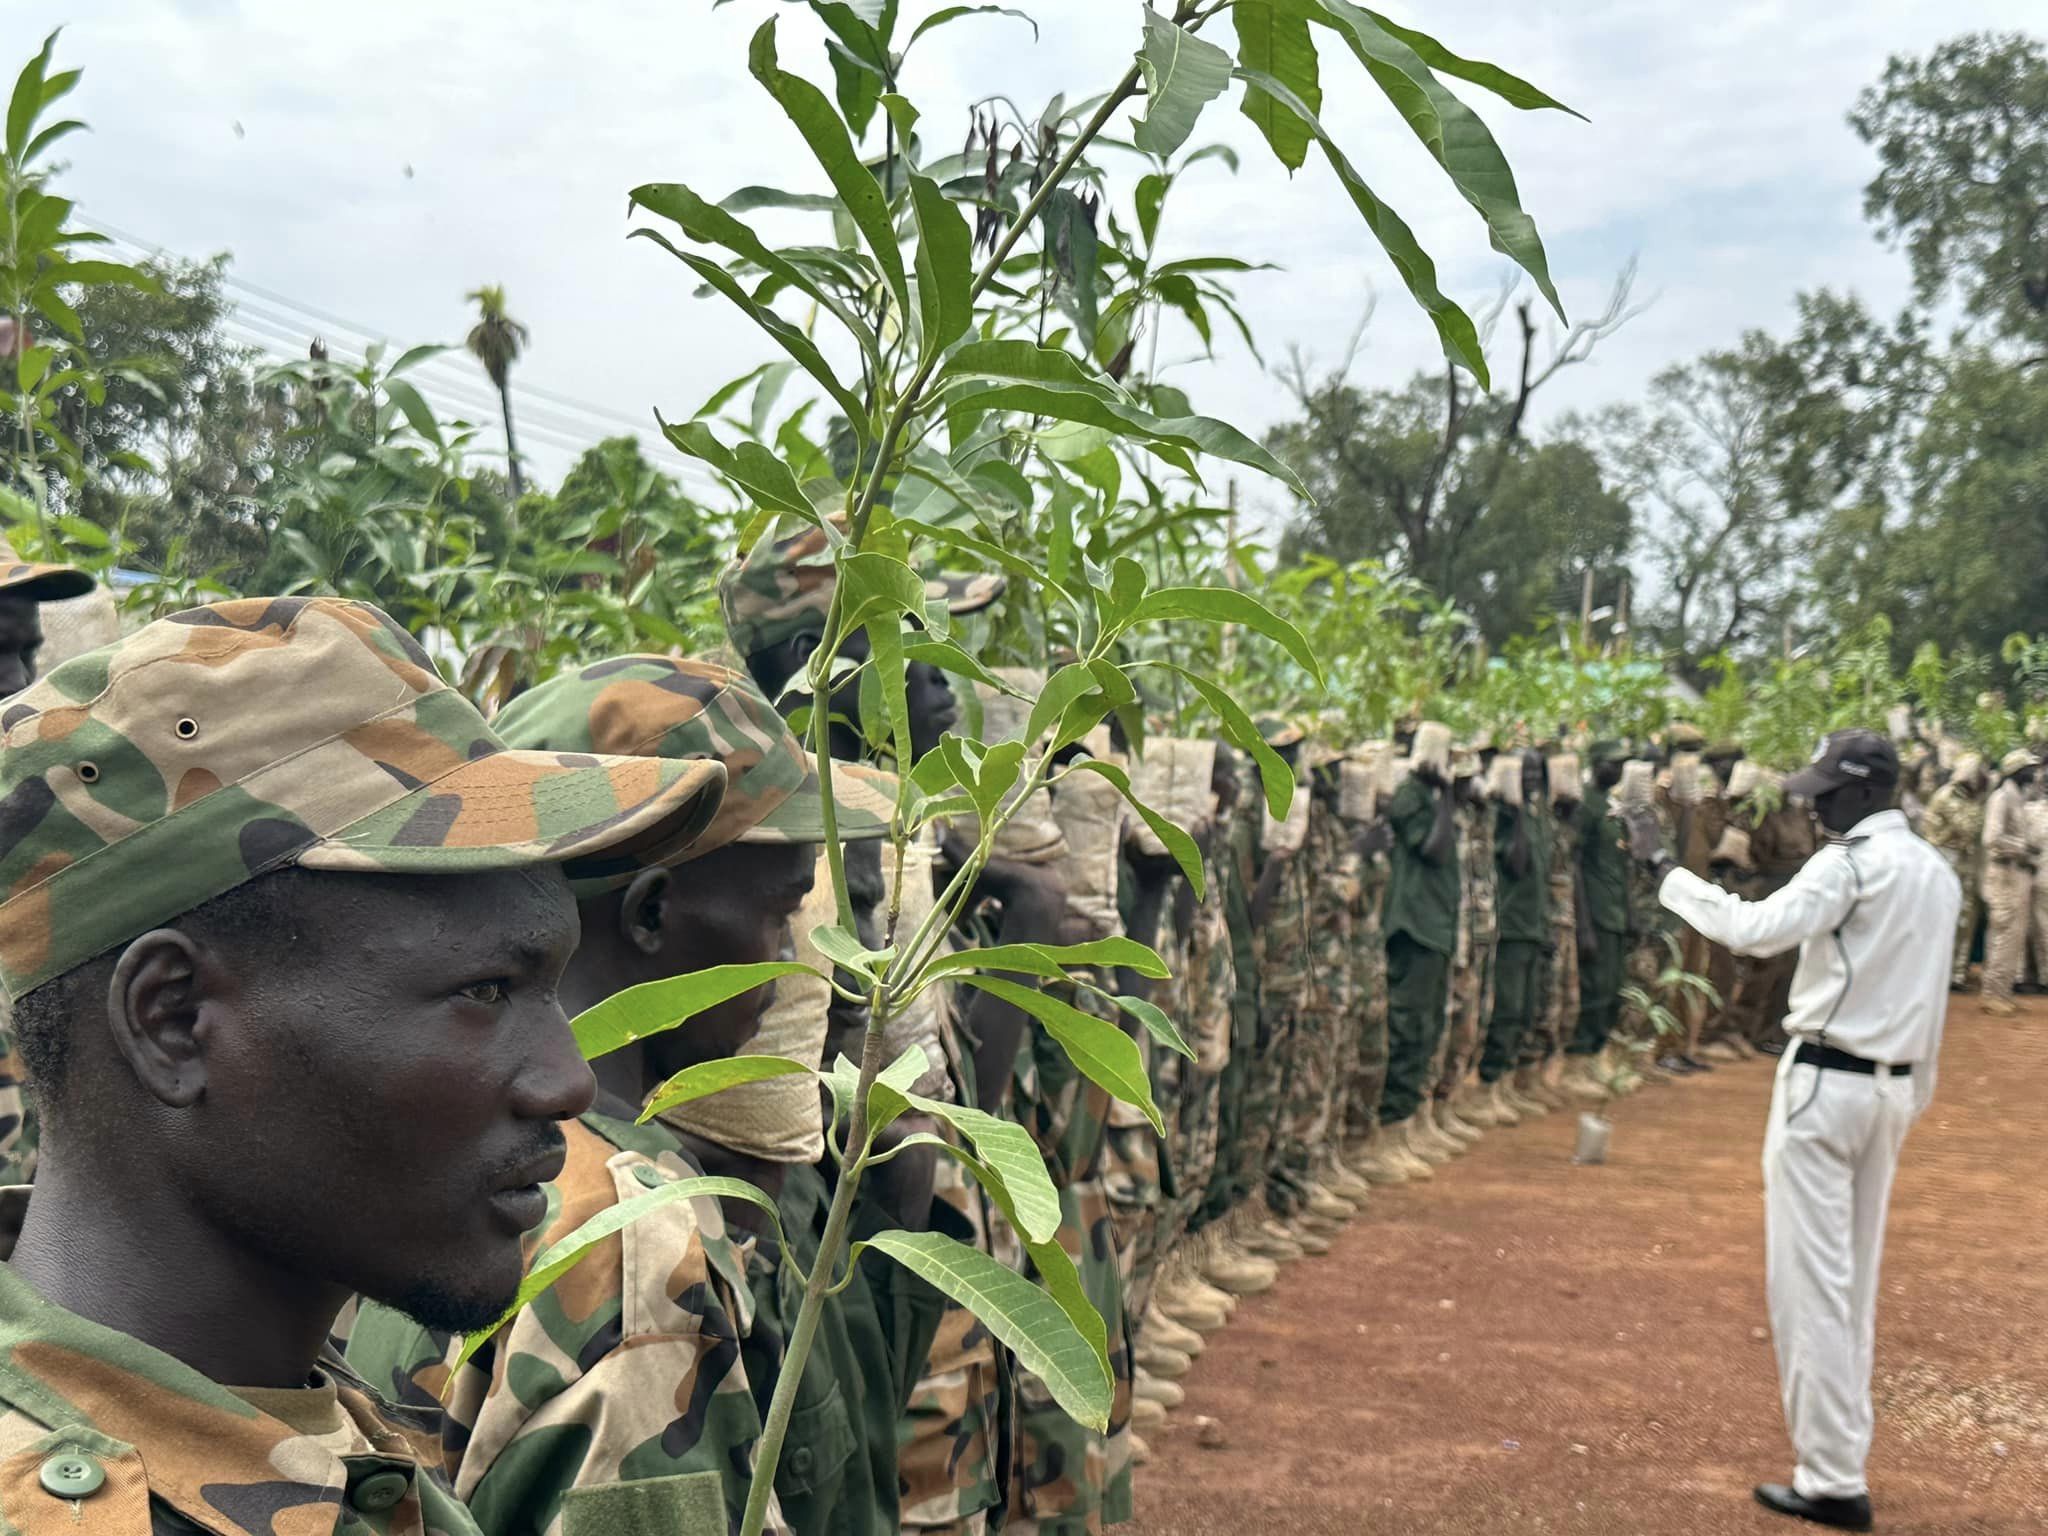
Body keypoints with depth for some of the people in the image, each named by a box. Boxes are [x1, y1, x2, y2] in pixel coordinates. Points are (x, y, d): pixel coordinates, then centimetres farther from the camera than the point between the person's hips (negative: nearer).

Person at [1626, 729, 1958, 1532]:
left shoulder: (1851, 864, -15)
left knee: (1812, 1280, -4)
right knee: (1855, 1281, 15)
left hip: (1826, 1081, -9)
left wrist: (1665, 867, -19)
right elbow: (1930, 997, 16)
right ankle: (1841, 1456, 21)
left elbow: (1753, 929, -27)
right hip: (1893, 1087, 9)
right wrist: (1914, 1094, 20)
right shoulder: (1937, 872, 12)